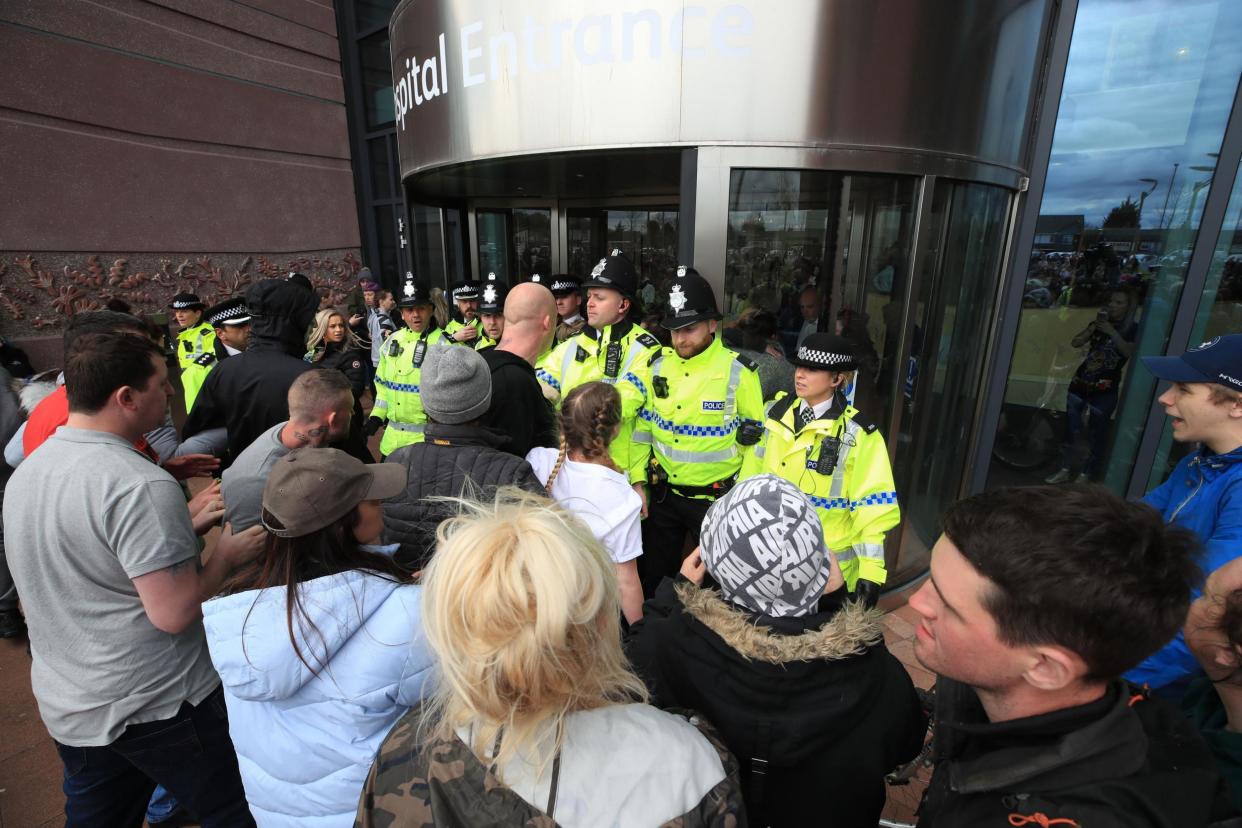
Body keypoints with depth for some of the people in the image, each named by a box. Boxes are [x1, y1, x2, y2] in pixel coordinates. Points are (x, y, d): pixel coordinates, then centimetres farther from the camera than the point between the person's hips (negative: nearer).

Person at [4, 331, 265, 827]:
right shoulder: (140, 485, -28)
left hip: (66, 705, 8)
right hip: (157, 706, -8)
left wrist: (184, 529, 9)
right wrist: (225, 554, -11)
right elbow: (173, 613, -27)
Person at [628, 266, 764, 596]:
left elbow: (753, 440, -6)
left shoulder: (738, 372, -13)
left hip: (715, 498, -4)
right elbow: (642, 426, 4)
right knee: (653, 576, 20)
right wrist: (638, 482, 3)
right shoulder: (657, 365, -2)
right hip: (662, 494, 4)